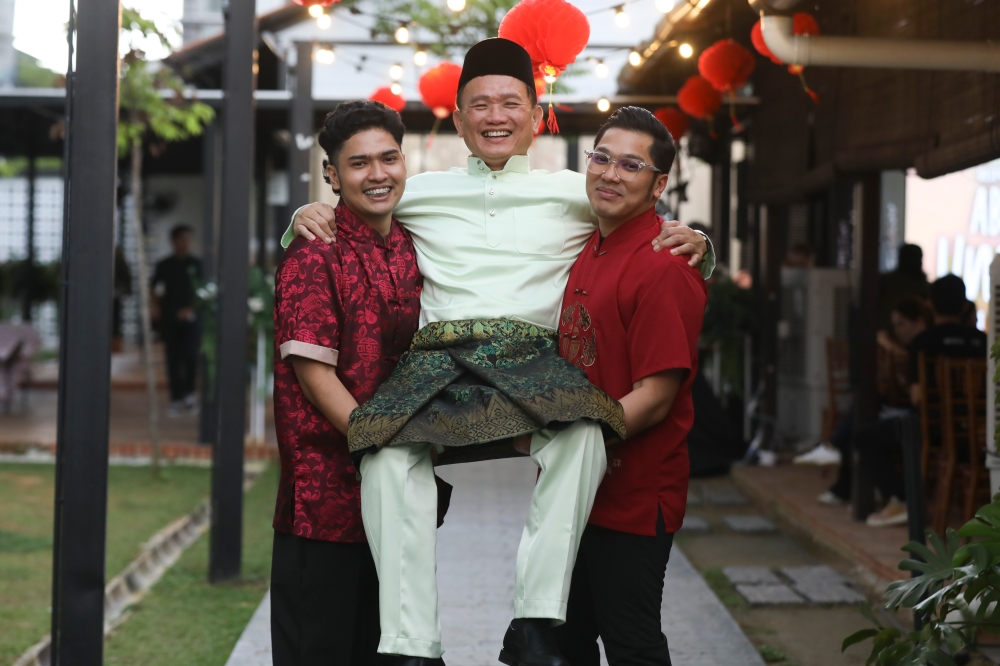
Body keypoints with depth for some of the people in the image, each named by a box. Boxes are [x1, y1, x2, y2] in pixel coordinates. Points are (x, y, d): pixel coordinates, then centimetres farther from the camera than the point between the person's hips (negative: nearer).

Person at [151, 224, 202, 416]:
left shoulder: (196, 264, 5)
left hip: (190, 319, -1)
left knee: (190, 355, -14)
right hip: (169, 319, 1)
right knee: (173, 360, 2)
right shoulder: (164, 265, 9)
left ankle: (189, 393, 0)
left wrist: (192, 309, -9)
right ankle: (176, 399, 5)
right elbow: (155, 290, 15)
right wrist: (155, 306, -3)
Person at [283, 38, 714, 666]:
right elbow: (343, 217, 36)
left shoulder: (576, 192, 21)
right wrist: (309, 213, 13)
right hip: (437, 358, 1)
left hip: (532, 358, -1)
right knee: (389, 454, -32)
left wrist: (693, 242, 4)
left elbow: (658, 240, 27)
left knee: (581, 434, -36)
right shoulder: (420, 192, 26)